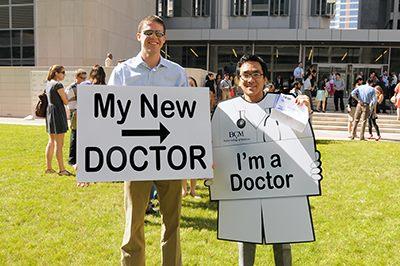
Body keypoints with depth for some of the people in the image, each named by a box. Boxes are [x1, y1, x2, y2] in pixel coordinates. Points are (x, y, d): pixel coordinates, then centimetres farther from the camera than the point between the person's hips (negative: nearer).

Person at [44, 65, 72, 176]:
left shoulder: (48, 83, 14)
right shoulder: (58, 85, -13)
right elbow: (66, 101, -11)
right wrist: (64, 93, 6)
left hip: (49, 111, 9)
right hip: (58, 112, -9)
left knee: (51, 141, 14)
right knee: (59, 143, -4)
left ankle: (48, 167, 18)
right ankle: (61, 169, 2)